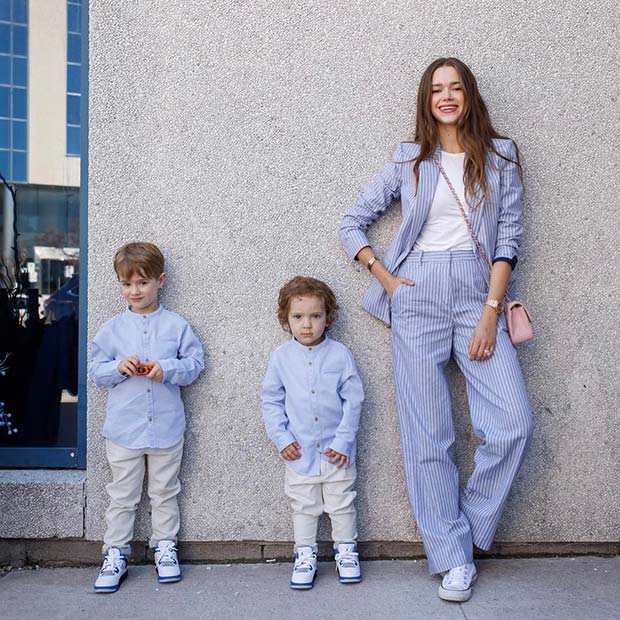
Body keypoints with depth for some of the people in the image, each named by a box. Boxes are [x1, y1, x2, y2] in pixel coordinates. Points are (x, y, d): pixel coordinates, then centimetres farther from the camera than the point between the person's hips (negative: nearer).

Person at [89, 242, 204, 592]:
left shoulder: (176, 325, -2)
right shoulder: (112, 329, 2)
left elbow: (195, 363, -2)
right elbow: (96, 372, 4)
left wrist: (167, 369, -18)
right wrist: (118, 367, -16)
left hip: (167, 428, 0)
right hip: (123, 428, 1)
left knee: (165, 492, 13)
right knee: (122, 496, 9)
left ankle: (165, 548, 27)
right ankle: (116, 555, 19)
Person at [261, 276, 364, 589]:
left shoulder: (340, 354, -8)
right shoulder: (280, 357, -5)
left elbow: (353, 400, -5)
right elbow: (271, 401, 2)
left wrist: (343, 440, -9)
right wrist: (282, 439, -6)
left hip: (336, 450, -1)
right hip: (300, 451, 1)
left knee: (342, 504, 12)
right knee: (303, 506, 13)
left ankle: (346, 551, 29)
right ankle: (305, 555, 27)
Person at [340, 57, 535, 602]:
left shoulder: (500, 155, 10)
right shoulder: (410, 160, 11)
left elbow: (509, 236, 3)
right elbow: (353, 221, 15)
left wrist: (491, 312, -7)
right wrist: (384, 278, 1)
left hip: (477, 290, 0)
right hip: (418, 295, 0)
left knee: (514, 423, -13)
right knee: (428, 434, -3)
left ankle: (468, 527, 9)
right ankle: (454, 557, 9)